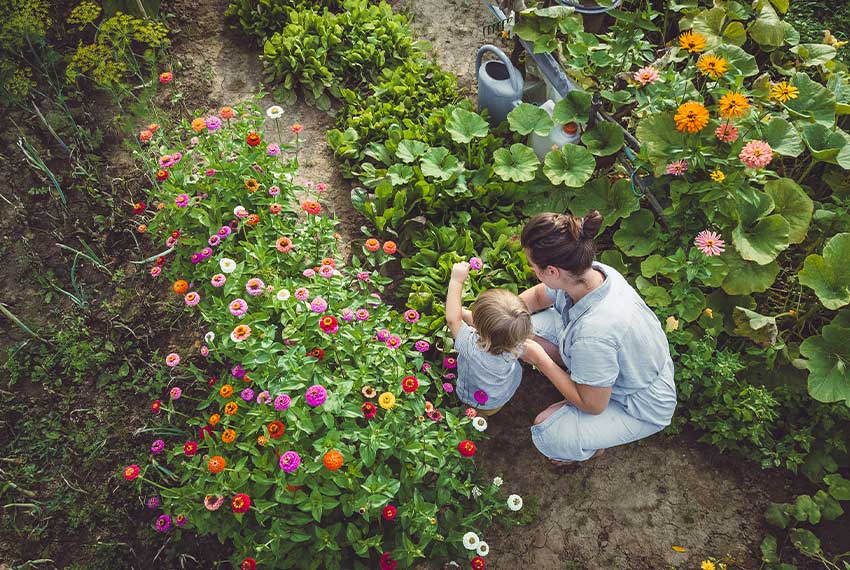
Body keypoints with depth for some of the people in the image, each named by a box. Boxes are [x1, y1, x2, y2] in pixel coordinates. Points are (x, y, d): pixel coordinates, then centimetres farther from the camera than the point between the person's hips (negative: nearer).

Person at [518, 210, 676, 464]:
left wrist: (538, 358, -20)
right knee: (533, 324, -6)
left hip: (642, 408, -7)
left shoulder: (593, 333, -44)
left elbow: (593, 405, -25)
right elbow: (536, 296, 3)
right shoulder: (591, 271, -21)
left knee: (546, 434, -20)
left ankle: (594, 443, 13)